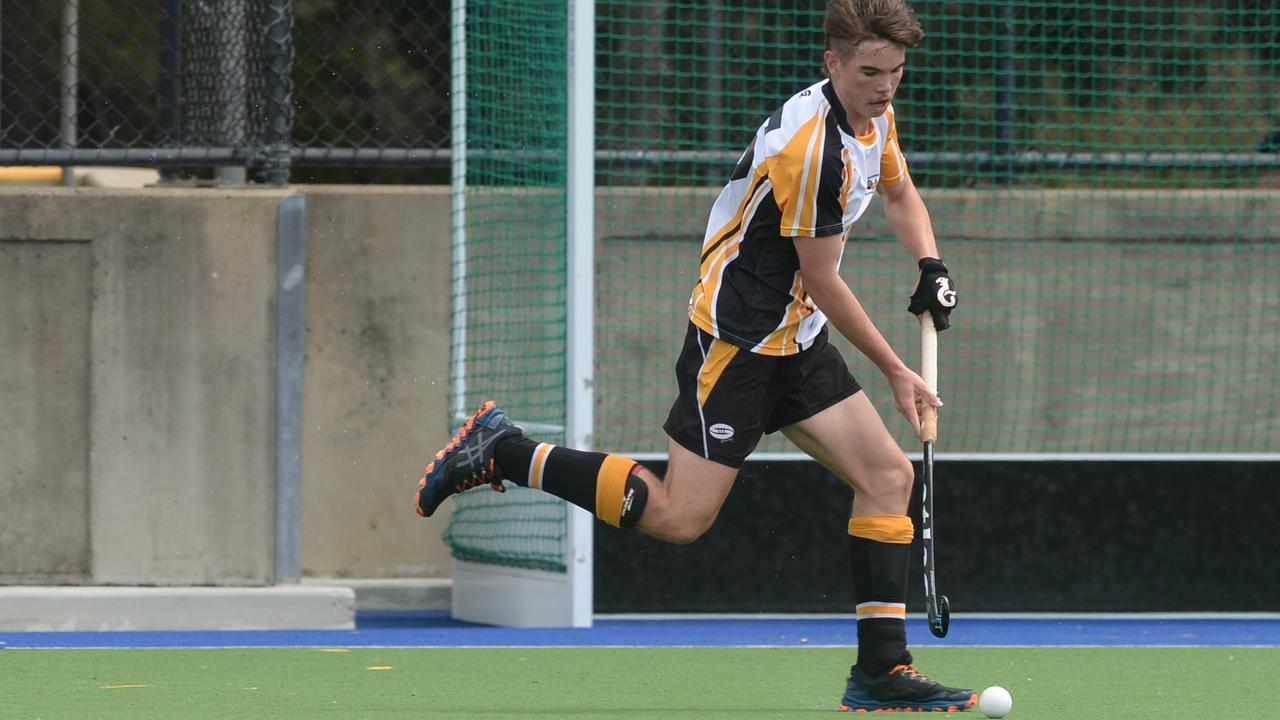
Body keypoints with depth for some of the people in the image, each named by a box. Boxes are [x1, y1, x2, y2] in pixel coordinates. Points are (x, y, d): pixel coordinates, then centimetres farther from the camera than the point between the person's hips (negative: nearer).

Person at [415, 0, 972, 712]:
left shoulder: (875, 118, 6)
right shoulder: (814, 145, -24)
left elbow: (901, 193, 29)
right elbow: (820, 279, -17)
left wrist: (931, 266, 10)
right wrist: (896, 373, -8)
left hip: (796, 340, 9)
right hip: (734, 338, -9)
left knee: (889, 474, 0)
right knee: (680, 516, -12)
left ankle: (882, 668, 1)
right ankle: (501, 451, 0)